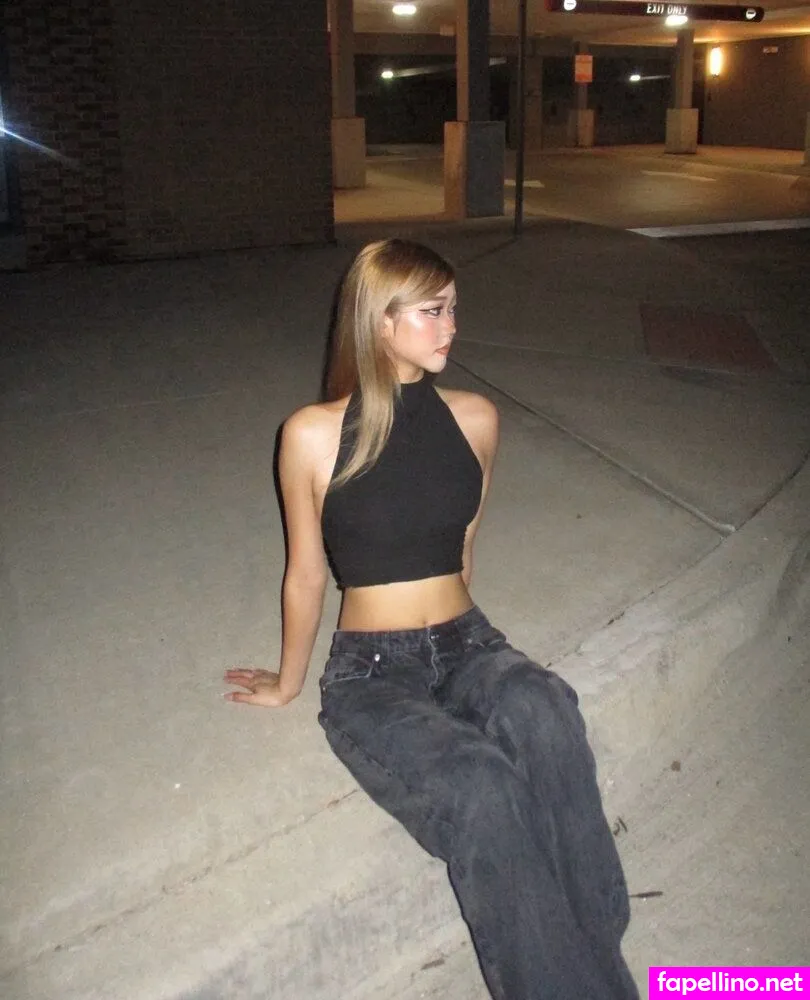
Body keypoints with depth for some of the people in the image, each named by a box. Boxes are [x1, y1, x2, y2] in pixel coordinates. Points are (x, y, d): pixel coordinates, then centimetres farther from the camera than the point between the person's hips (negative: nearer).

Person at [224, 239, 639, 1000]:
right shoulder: (313, 434, -9)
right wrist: (288, 684, 15)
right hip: (369, 673, -3)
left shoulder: (474, 419, 1)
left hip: (469, 647, 3)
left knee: (543, 711, -34)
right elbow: (306, 576, 3)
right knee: (481, 785, -33)